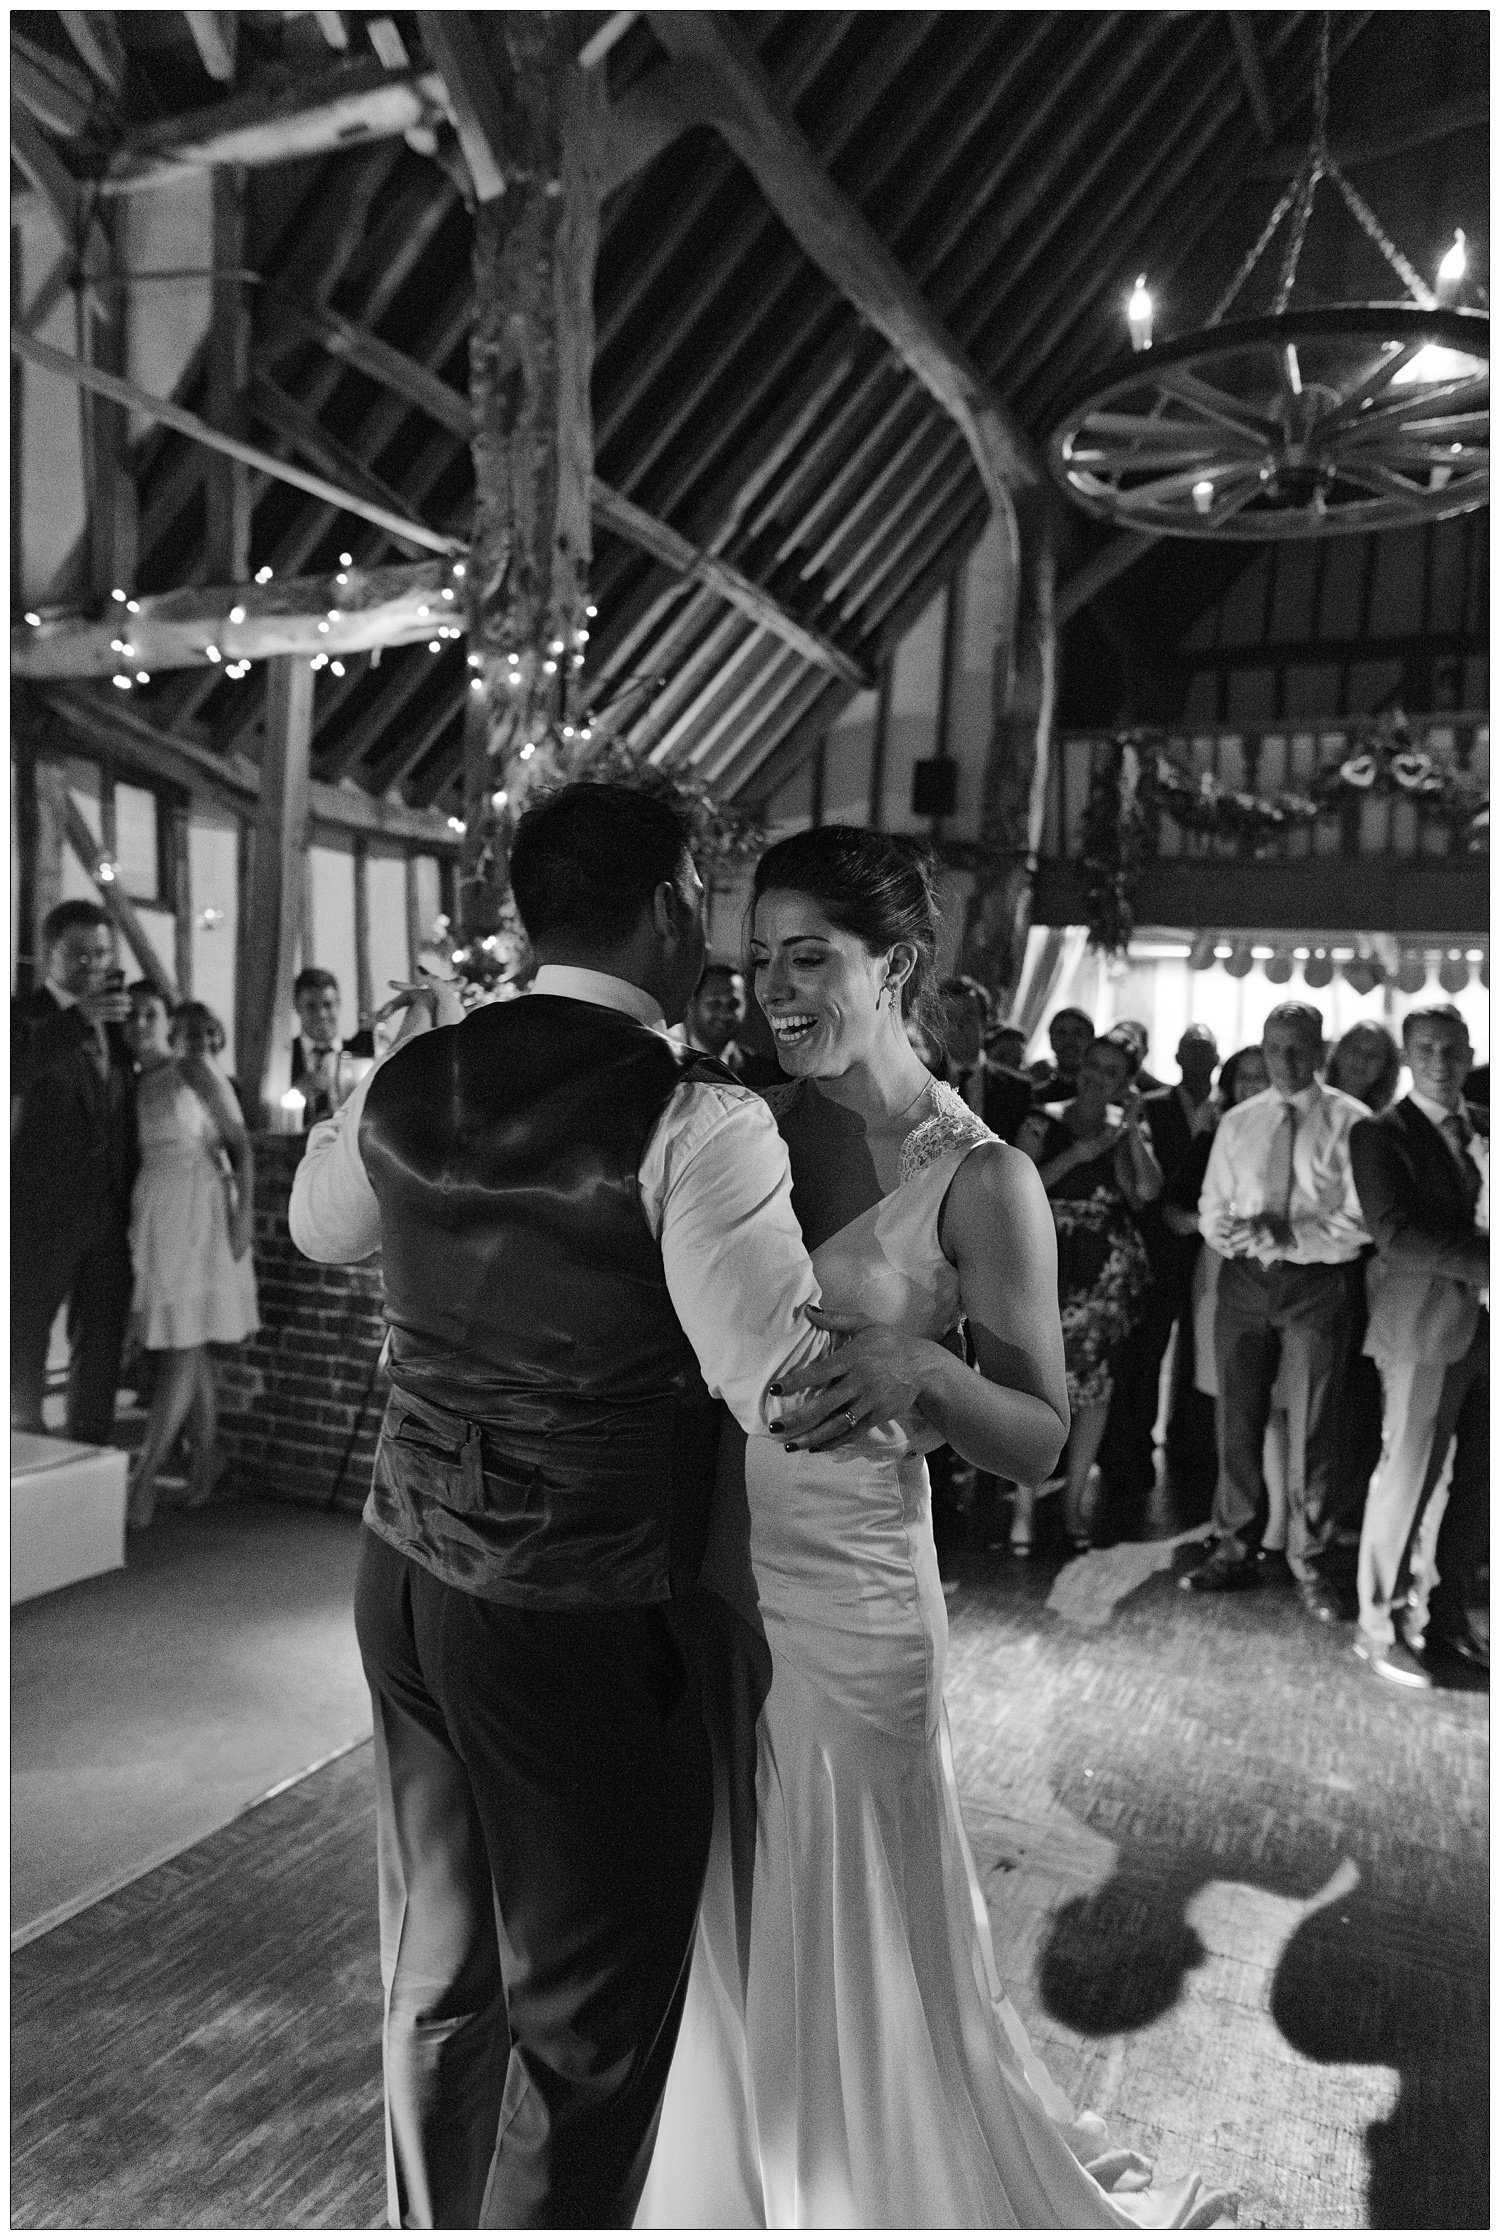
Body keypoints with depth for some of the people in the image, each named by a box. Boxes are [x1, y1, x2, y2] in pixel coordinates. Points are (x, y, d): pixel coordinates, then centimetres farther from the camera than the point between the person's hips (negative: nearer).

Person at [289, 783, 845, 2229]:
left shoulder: (410, 1079, 0)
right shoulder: (693, 1117, -20)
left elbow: (318, 1223, 20)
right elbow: (789, 1390, -22)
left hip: (408, 1577, 7)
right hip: (584, 1621, -7)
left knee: (436, 1967, 27)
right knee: (586, 2013, 16)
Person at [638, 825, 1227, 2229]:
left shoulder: (979, 1181, -10)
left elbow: (1039, 1438, -10)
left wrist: (920, 1369, -27)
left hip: (845, 1592, -4)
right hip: (704, 1574, 5)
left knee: (847, 1932, 14)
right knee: (713, 1922, 21)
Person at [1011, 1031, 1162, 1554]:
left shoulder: (1128, 1127, 8)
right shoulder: (1044, 1123, 2)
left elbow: (1148, 1191, -7)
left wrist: (1131, 1132, -12)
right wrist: (1080, 1151, -13)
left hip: (1109, 1269, 3)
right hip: (1050, 1263, -2)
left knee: (1095, 1383, 5)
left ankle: (1074, 1500, 19)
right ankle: (1025, 1505, 2)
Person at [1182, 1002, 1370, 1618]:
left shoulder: (1348, 1121, -4)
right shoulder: (1237, 1123, 9)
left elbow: (1363, 1221, -9)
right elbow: (1211, 1209, 11)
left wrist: (1292, 1234, -21)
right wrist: (1232, 1233, -11)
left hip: (1317, 1283, -3)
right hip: (1244, 1279, 4)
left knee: (1312, 1427, 2)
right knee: (1237, 1421, 9)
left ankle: (1312, 1561, 17)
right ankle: (1234, 1549, 22)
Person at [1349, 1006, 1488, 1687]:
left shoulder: (1483, 1127, 13)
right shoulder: (1380, 1133, -5)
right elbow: (1394, 1234, -16)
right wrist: (1482, 1262, -20)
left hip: (1483, 1325, 6)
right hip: (1426, 1326, -6)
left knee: (1478, 1480, 11)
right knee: (1409, 1472, 0)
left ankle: (1450, 1615, 26)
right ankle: (1380, 1624, 14)